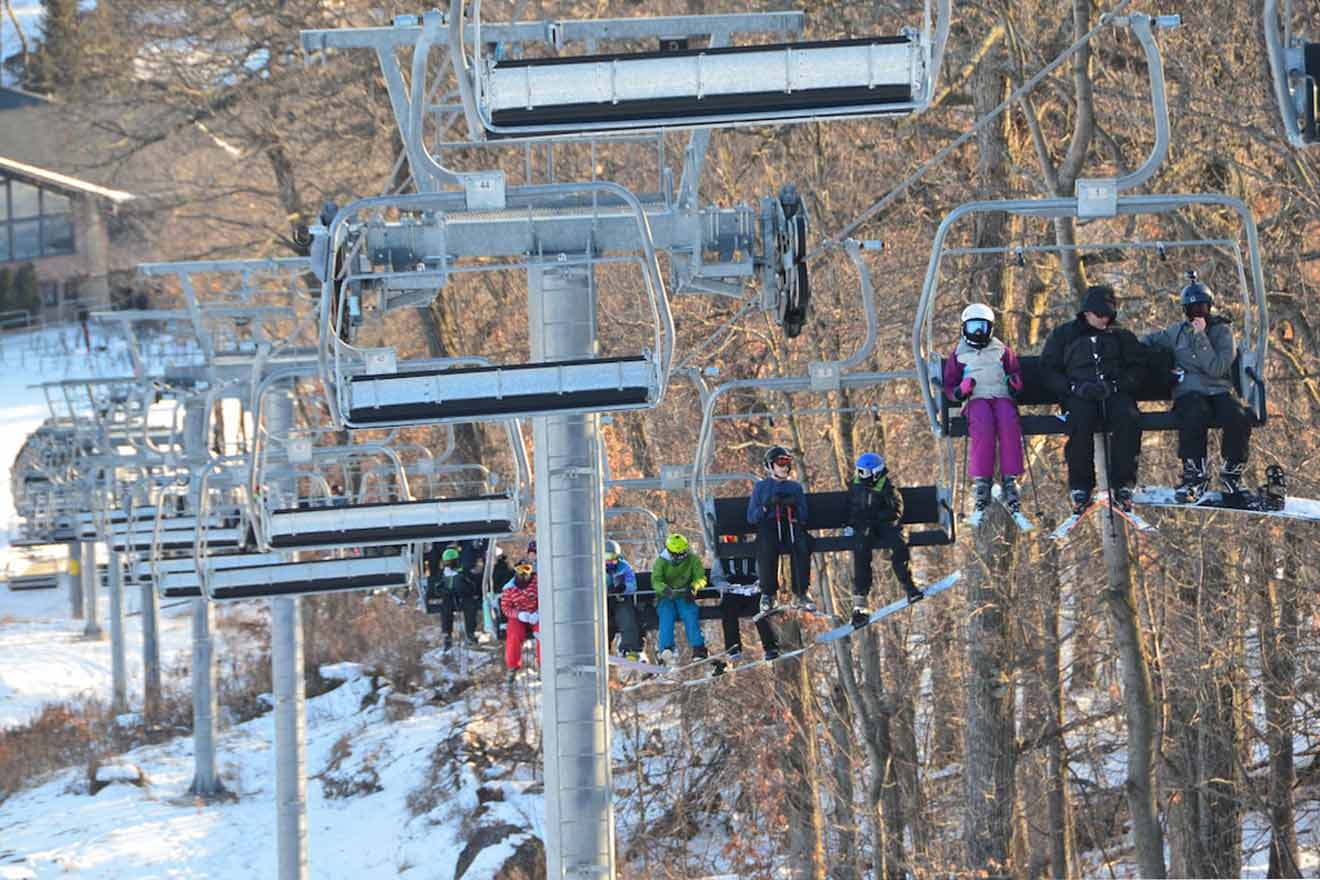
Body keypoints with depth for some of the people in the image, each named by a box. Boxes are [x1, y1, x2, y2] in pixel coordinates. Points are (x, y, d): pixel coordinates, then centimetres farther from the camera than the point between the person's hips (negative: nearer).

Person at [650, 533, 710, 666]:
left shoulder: (692, 559, 3)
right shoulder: (661, 561, 2)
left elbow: (701, 578, -4)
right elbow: (656, 581, -11)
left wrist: (694, 586, -28)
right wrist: (665, 589, -34)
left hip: (684, 597, 1)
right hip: (666, 598, -1)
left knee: (690, 615, -28)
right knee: (666, 615, -28)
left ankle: (698, 648, -34)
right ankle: (666, 650, -45)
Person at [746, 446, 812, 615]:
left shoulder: (795, 487, 24)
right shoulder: (761, 487, 19)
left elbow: (803, 517, 14)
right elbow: (752, 517, 10)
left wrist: (794, 507, -6)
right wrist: (767, 506, -7)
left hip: (792, 525, 2)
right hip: (768, 525, -2)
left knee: (801, 548, -34)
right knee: (766, 550, -37)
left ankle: (801, 593, -25)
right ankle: (768, 594, -22)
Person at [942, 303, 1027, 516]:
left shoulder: (1002, 351, 24)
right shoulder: (959, 355, 21)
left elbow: (1017, 374, 24)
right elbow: (949, 386, 18)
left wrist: (1015, 381, -2)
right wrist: (961, 391, -6)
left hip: (1002, 397, 1)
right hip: (976, 400, -1)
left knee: (1008, 422, -35)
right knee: (983, 423, -38)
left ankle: (1009, 480, -38)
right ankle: (981, 482, -41)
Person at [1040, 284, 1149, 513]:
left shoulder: (1121, 335, 23)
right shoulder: (1064, 334, 20)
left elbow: (1138, 369, 12)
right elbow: (1048, 370, 11)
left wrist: (1114, 385, -8)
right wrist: (1075, 387, -8)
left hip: (1116, 393, 1)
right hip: (1079, 396, -1)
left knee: (1128, 419, -34)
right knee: (1081, 423, -36)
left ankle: (1123, 483, -26)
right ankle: (1080, 487, -26)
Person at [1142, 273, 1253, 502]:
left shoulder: (1222, 330, 5)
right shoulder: (1177, 332, 12)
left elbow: (1216, 369, -9)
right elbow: (1149, 342, 28)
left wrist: (1200, 337, -13)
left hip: (1219, 391, 0)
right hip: (1188, 393, 0)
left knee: (1239, 418, -32)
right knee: (1196, 416, -37)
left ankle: (1231, 474, -10)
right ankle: (1194, 476, -24)